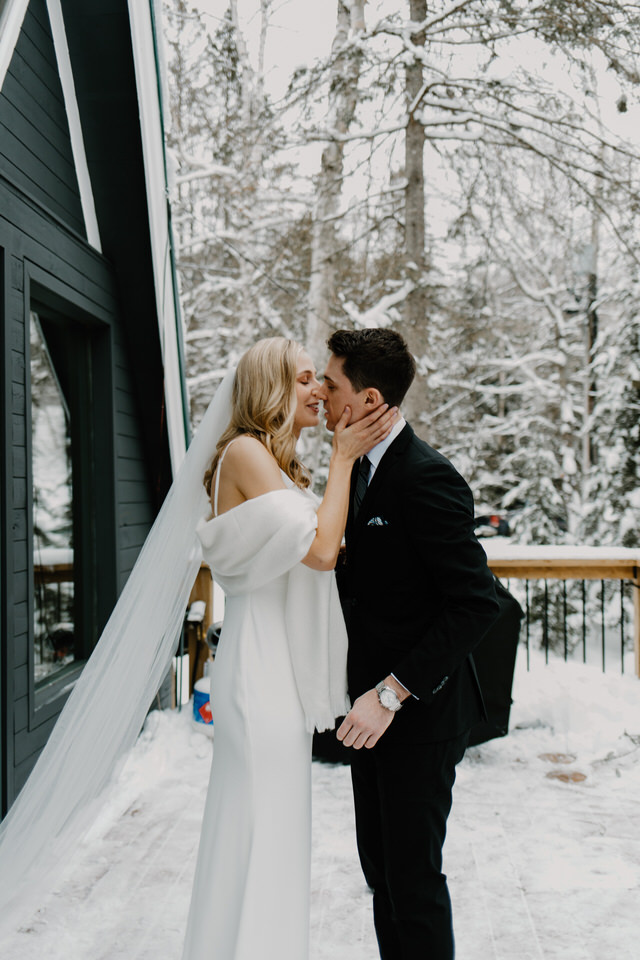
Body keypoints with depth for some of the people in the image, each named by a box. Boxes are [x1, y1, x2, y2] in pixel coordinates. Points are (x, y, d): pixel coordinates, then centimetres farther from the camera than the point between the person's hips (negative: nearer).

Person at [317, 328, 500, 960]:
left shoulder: (425, 477, -21)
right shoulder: (364, 469, 8)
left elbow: (477, 602, -24)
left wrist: (393, 694, -24)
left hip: (421, 715, -9)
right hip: (375, 704, 9)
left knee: (413, 876, 3)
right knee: (379, 863, 19)